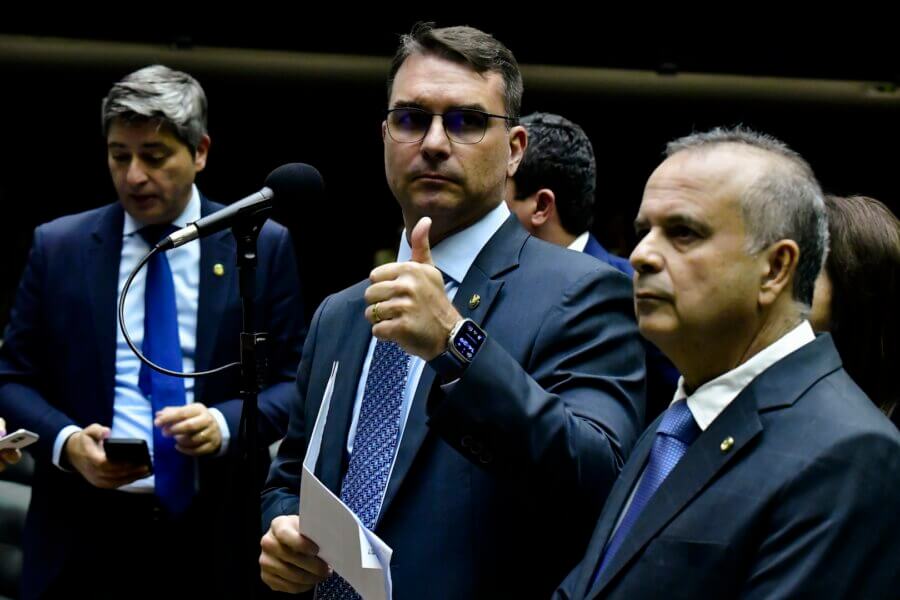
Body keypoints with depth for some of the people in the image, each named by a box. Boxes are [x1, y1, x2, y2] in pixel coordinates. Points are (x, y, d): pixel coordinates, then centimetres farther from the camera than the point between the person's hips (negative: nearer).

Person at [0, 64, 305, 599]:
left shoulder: (263, 247, 3)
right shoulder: (58, 247, 5)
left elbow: (292, 382, 3)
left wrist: (225, 424, -16)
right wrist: (66, 441, -13)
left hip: (214, 537, 0)